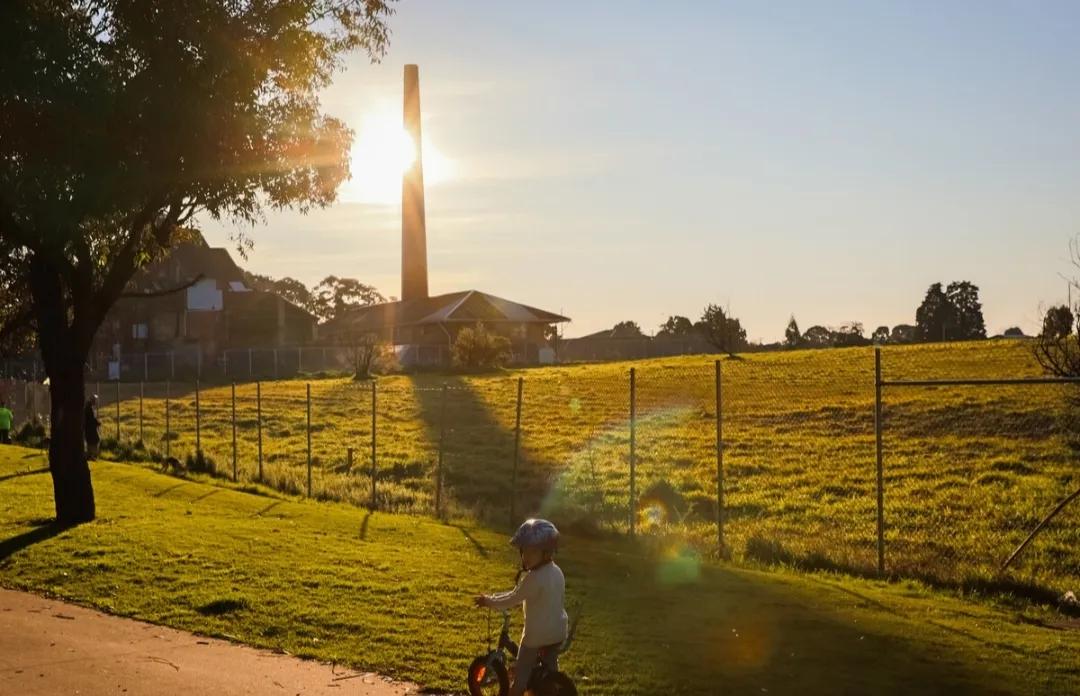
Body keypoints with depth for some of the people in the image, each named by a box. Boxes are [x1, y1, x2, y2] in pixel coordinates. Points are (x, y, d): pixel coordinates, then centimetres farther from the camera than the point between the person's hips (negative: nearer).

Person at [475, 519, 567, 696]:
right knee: (550, 665, 27)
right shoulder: (557, 572, 1)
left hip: (537, 634, -8)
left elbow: (512, 600, -19)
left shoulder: (533, 578, -25)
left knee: (522, 672, 6)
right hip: (558, 631, 8)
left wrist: (488, 601, -8)